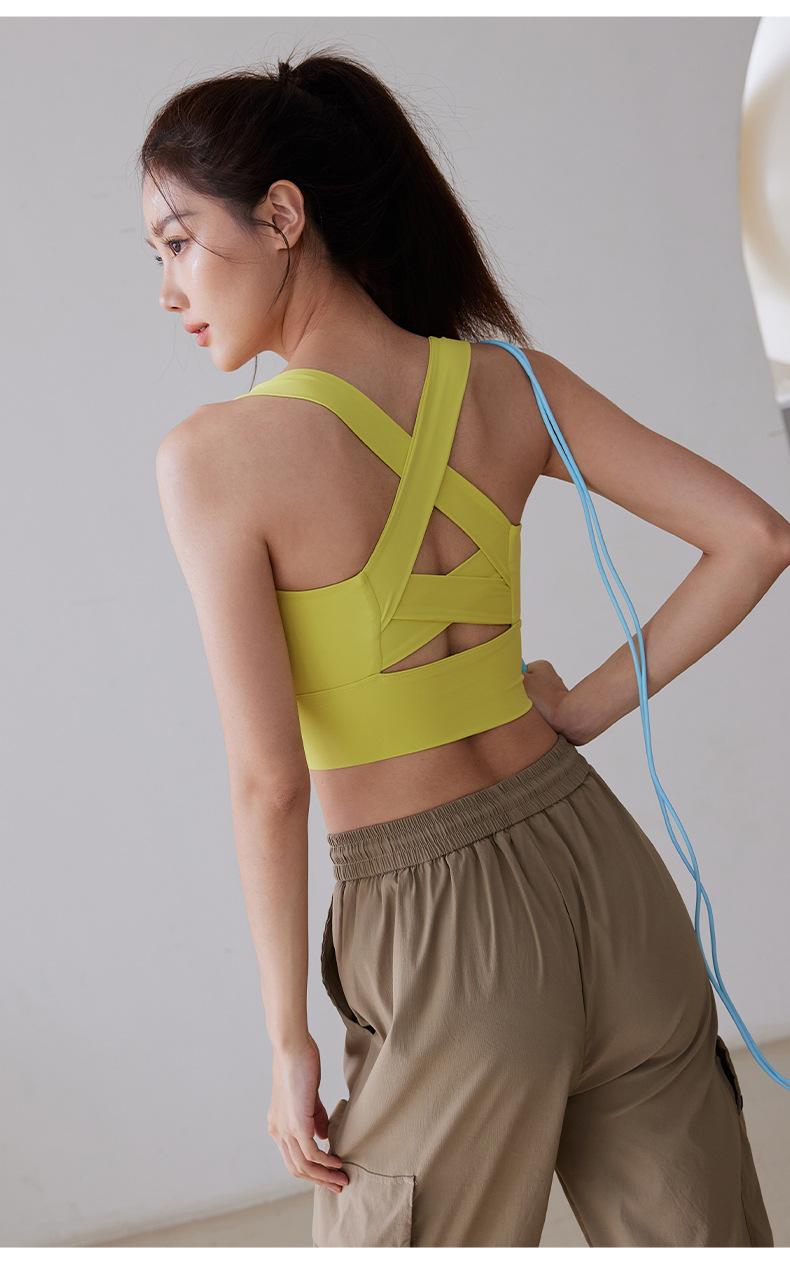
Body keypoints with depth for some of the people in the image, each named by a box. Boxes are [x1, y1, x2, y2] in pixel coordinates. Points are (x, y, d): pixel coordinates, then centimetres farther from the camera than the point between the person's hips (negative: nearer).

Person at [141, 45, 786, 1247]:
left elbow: (269, 780, -16)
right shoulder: (514, 383, -1)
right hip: (597, 865, 5)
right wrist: (595, 705, 5)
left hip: (444, 934, -4)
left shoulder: (213, 455, -15)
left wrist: (288, 1038, -6)